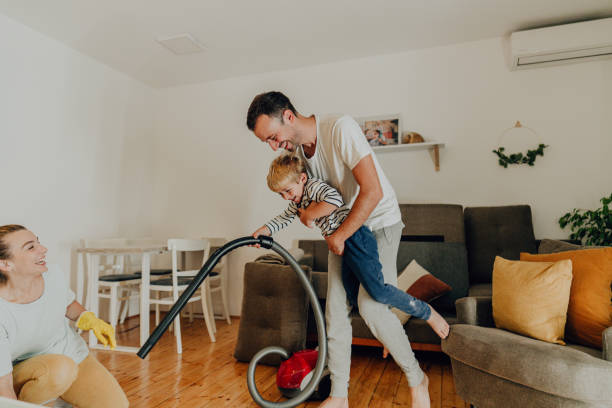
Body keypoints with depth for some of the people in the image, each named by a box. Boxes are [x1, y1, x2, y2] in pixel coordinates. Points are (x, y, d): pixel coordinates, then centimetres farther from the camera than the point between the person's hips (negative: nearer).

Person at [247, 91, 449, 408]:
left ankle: (417, 380, 12)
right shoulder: (295, 151, -2)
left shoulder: (340, 128, -26)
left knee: (371, 307, -14)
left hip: (379, 222, -6)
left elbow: (372, 192, -29)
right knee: (335, 310, 2)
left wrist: (339, 236, -20)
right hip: (342, 229, 7)